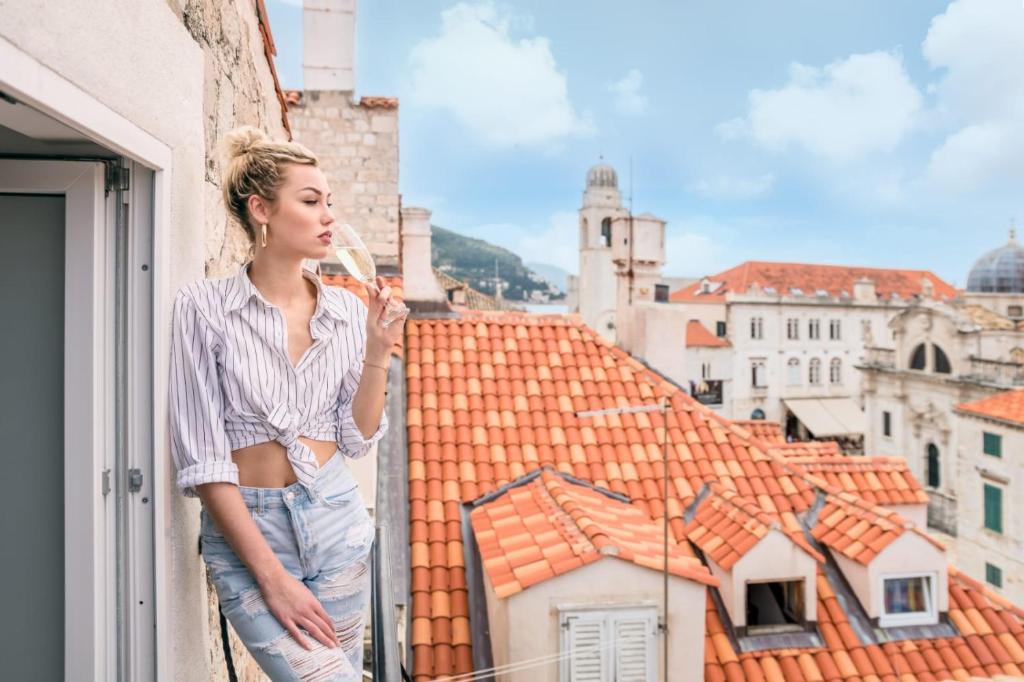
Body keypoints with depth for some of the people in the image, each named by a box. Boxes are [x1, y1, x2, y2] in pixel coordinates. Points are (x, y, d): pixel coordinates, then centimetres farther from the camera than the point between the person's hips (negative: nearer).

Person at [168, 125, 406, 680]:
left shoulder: (347, 310, 1)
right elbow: (202, 458, -10)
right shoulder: (203, 307, -8)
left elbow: (357, 439, 4)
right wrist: (271, 574, -13)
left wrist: (377, 352, -9)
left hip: (336, 515, 4)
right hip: (244, 528, -3)